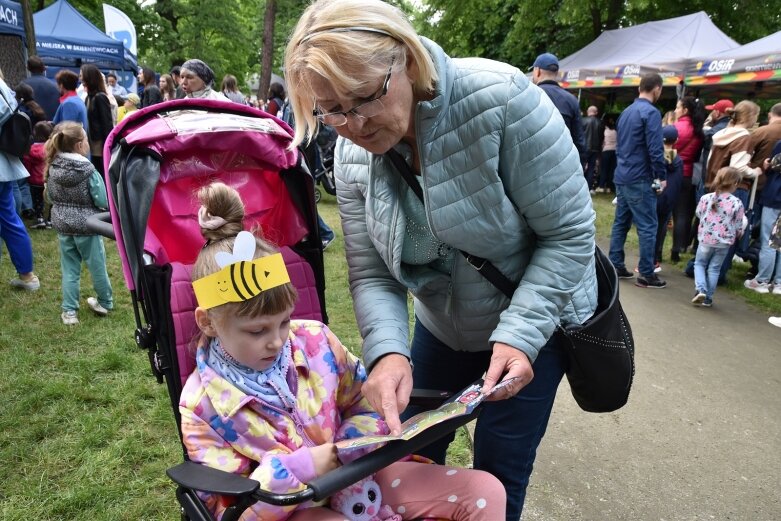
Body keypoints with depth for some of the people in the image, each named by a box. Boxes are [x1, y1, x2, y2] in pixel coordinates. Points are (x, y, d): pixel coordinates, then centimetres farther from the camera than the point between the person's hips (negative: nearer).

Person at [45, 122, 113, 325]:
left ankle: (69, 311, 16)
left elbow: (51, 197, 9)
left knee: (69, 269, 13)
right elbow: (103, 201, -16)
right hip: (86, 225, -4)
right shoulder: (88, 171, -18)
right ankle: (105, 303, 29)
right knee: (97, 266, 13)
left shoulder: (53, 168, -3)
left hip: (62, 224, 4)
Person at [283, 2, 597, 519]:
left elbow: (570, 233, -24)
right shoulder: (352, 155, -13)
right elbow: (372, 275, -12)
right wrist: (388, 352, -30)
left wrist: (518, 335, -30)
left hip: (534, 322, -4)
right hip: (441, 328, 4)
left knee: (496, 478, 8)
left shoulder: (500, 98, -28)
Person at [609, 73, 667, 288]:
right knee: (647, 226, -3)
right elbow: (655, 149, -18)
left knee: (621, 222, 13)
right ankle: (646, 274, 1)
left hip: (622, 176, 8)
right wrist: (662, 176, -10)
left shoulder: (626, 111, 14)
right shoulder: (651, 112, -13)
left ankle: (615, 266, 18)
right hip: (639, 179, -8)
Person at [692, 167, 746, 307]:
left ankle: (700, 289, -5)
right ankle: (708, 298, 16)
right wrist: (737, 235, 16)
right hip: (724, 242, 0)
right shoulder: (737, 203, -12)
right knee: (714, 269, 11)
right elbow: (738, 227, -4)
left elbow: (698, 214, 5)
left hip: (706, 239, 0)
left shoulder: (706, 198, -11)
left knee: (699, 264, 17)